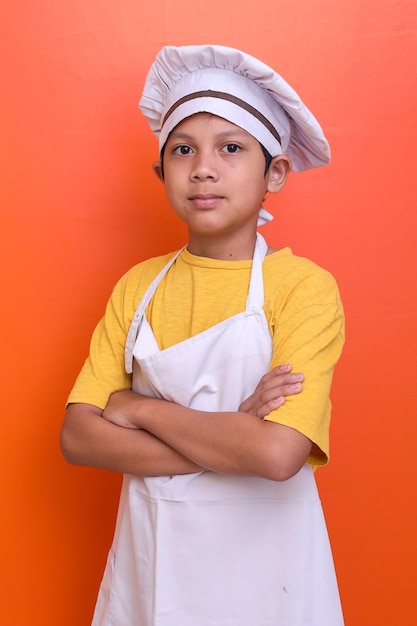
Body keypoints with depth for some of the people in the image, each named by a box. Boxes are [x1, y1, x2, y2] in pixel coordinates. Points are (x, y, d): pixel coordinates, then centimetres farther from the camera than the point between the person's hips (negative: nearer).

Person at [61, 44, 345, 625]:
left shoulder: (305, 286, -14)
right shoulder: (137, 286, -2)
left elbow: (279, 454, -25)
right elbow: (78, 436, -9)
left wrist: (141, 408, -15)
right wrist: (231, 440, -19)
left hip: (261, 556, -3)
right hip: (150, 553, 3)